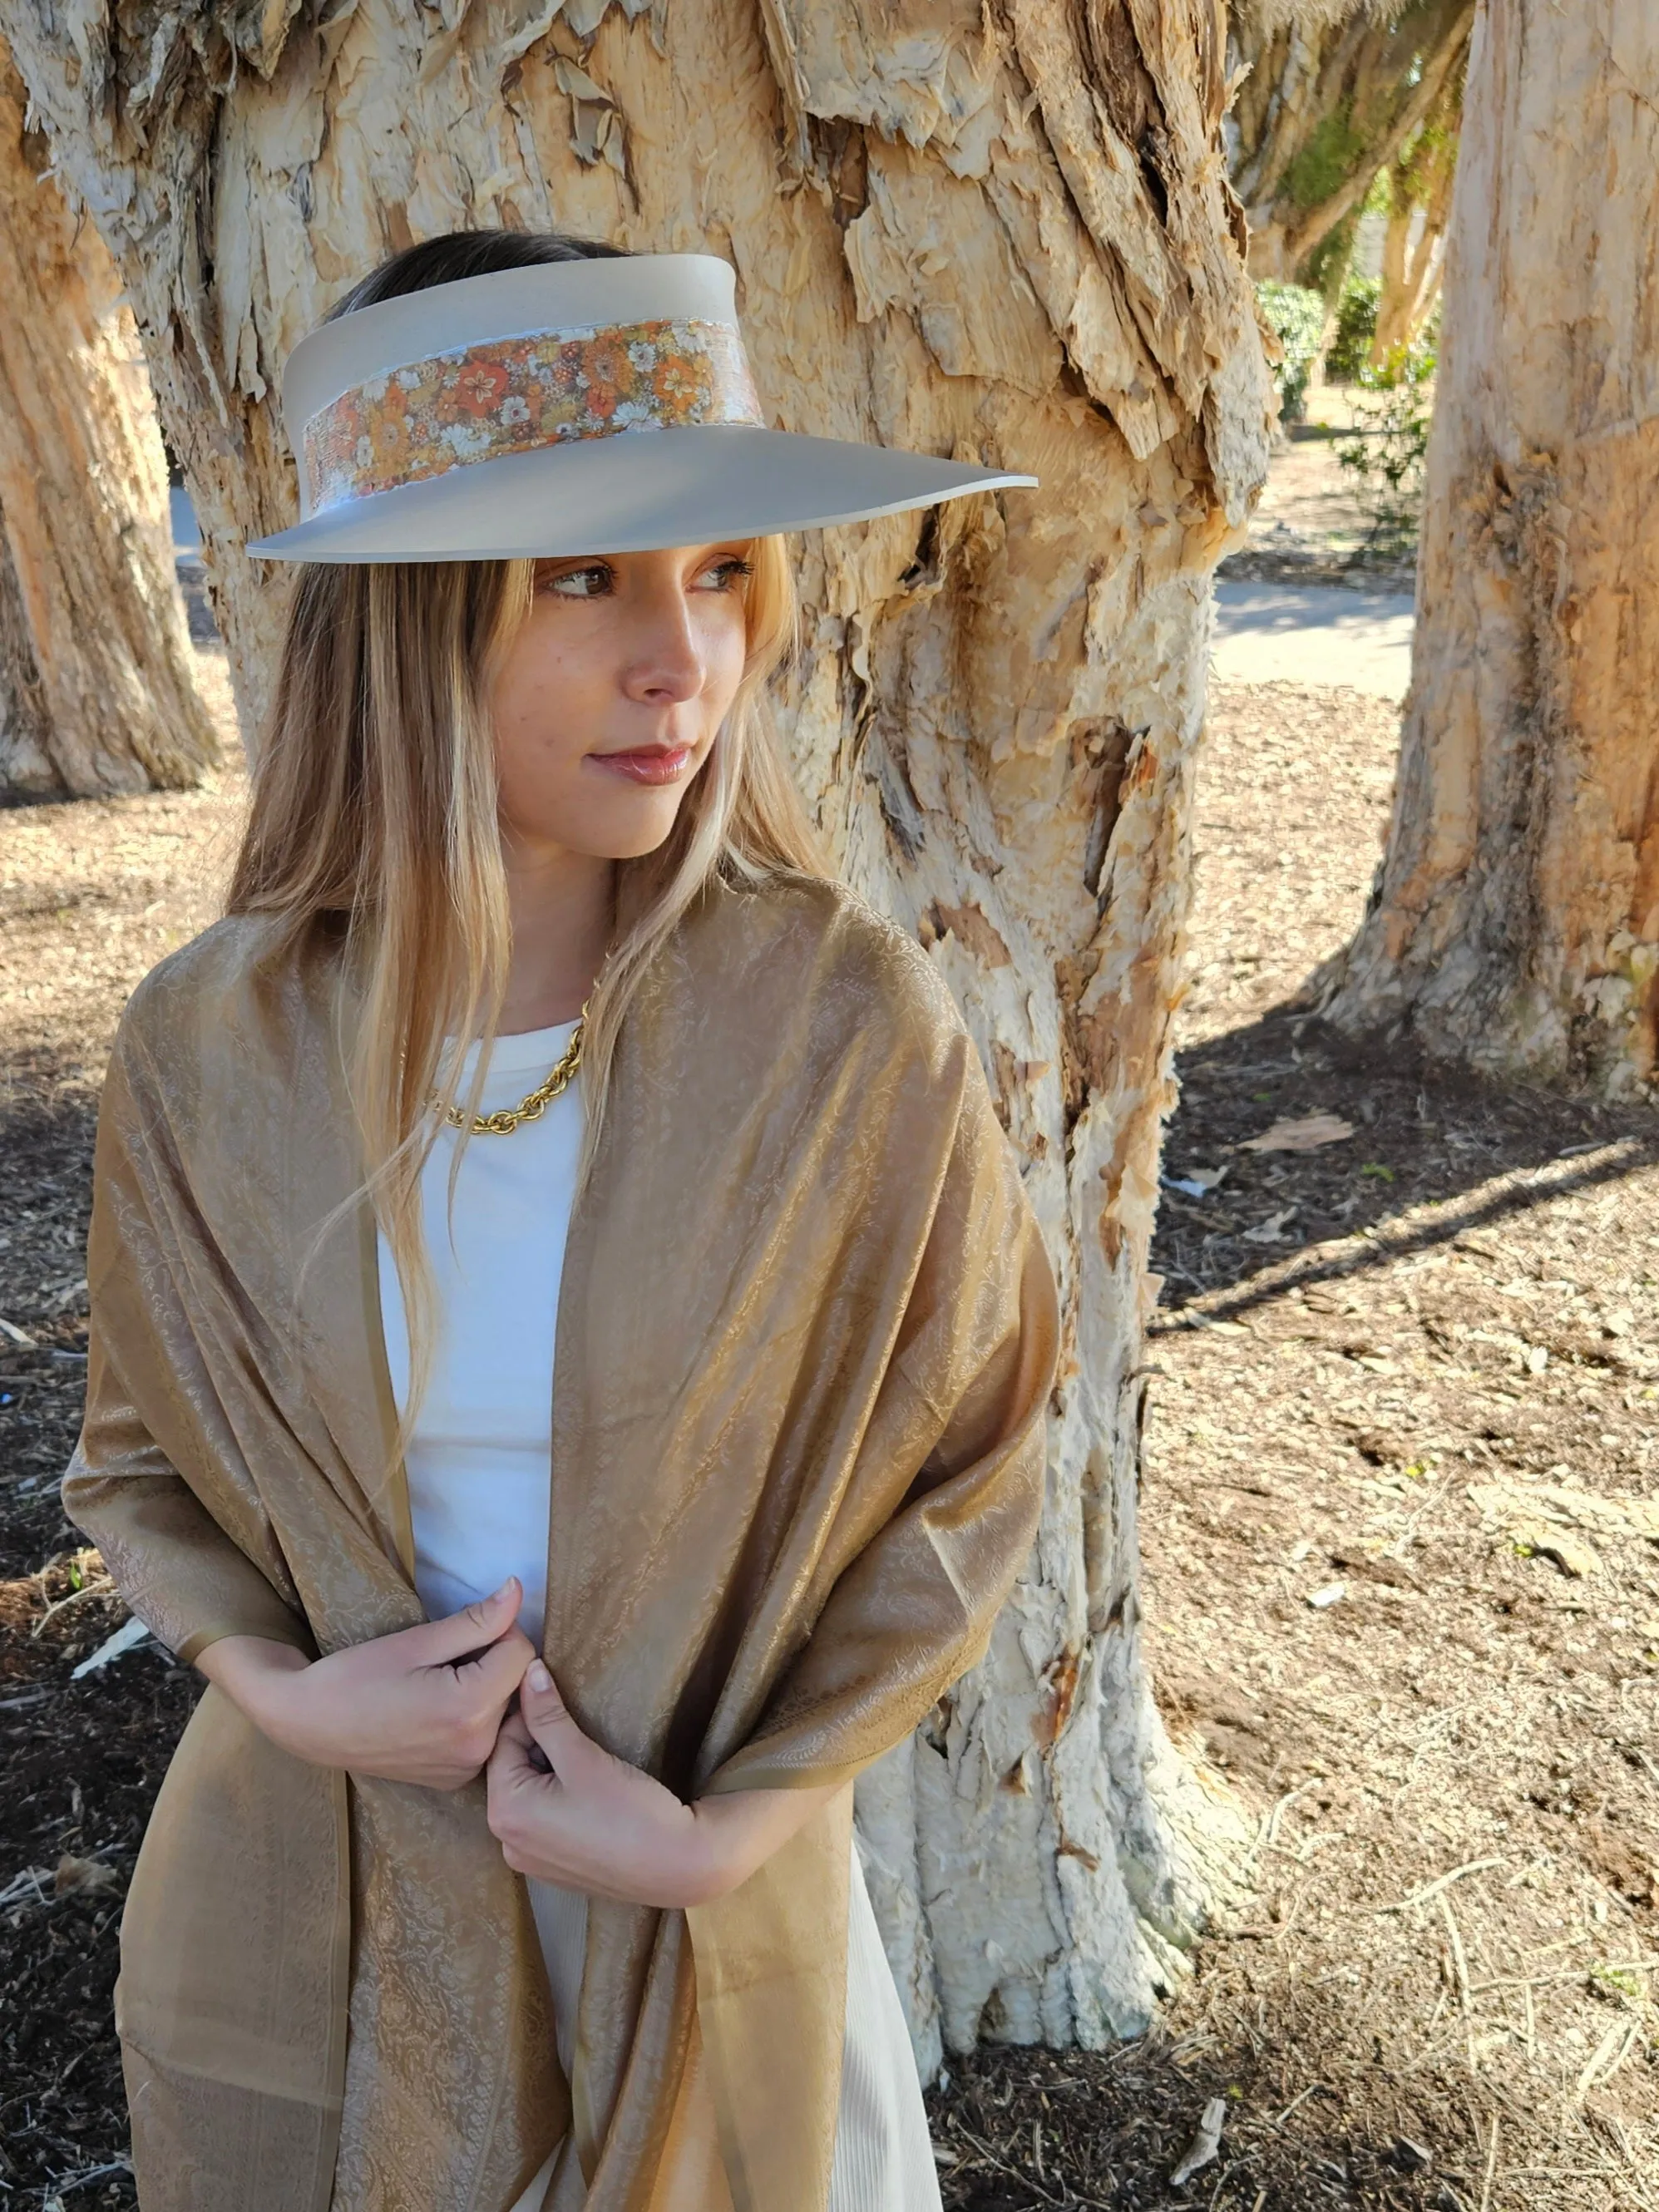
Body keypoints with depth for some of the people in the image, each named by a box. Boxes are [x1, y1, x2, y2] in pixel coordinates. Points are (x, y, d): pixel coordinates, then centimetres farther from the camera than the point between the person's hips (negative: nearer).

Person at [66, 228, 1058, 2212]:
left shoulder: (845, 1031, -20)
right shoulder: (209, 1048, -14)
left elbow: (956, 1482, -8)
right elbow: (140, 1460, 2)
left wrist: (727, 1822, -14)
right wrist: (283, 1683, -15)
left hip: (700, 1907, -1)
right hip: (304, 1890, 2)